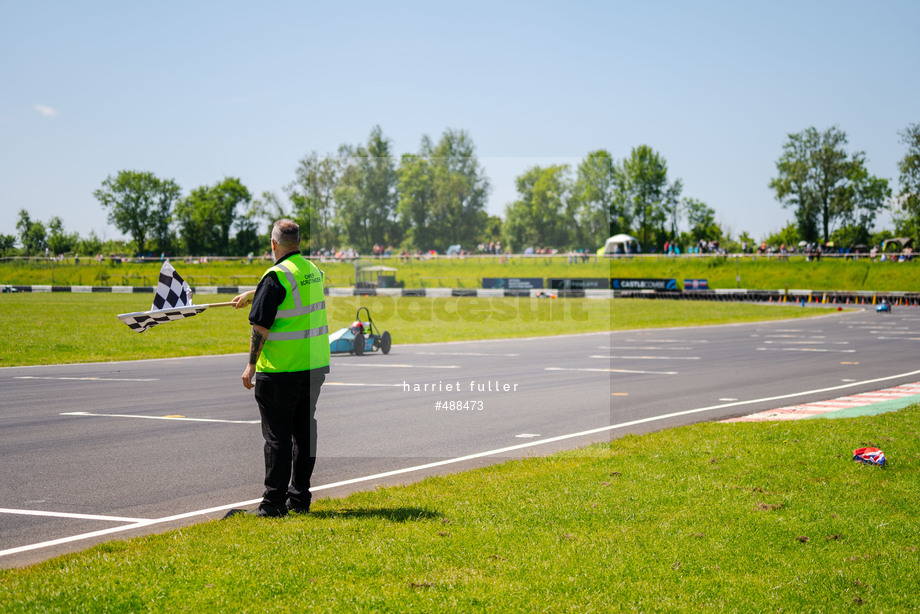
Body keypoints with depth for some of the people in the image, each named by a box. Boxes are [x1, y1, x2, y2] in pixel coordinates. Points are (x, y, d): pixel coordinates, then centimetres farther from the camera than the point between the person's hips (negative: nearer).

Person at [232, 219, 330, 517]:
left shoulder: (276, 276, -14)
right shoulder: (313, 271, 10)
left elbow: (261, 326, -16)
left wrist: (251, 364, -7)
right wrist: (249, 295, 43)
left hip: (280, 370, -7)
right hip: (315, 367, 7)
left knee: (277, 435, -1)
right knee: (304, 431, 13)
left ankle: (274, 502, 1)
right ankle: (299, 498, 18)